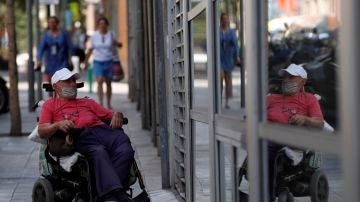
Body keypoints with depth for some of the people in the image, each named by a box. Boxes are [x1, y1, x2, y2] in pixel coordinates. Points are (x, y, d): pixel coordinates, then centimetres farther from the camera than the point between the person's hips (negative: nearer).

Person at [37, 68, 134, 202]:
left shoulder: (87, 102, 40)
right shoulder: (50, 104, 28)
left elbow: (110, 115, 33)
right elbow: (42, 132, 12)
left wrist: (117, 115, 8)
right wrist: (58, 125, -8)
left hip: (102, 129, 4)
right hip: (80, 137, -4)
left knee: (125, 150, -31)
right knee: (99, 152, -39)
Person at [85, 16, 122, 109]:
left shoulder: (111, 35, 0)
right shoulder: (94, 36, 1)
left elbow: (119, 45, 7)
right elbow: (90, 50, 7)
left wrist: (116, 43, -16)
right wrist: (86, 62, 6)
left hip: (108, 62, 1)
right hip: (98, 62, -1)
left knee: (108, 83, 8)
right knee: (99, 81, -15)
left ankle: (109, 104, 21)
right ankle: (100, 103, -18)